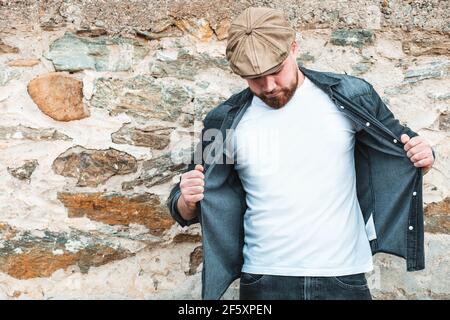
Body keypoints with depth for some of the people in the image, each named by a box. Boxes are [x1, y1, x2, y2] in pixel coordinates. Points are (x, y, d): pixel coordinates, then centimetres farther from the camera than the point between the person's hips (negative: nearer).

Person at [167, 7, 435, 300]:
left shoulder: (351, 97, -4)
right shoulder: (226, 122, -2)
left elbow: (399, 152, 11)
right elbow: (187, 211, 7)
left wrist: (422, 157, -11)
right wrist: (187, 200, -15)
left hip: (344, 278, 0)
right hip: (264, 283, 0)